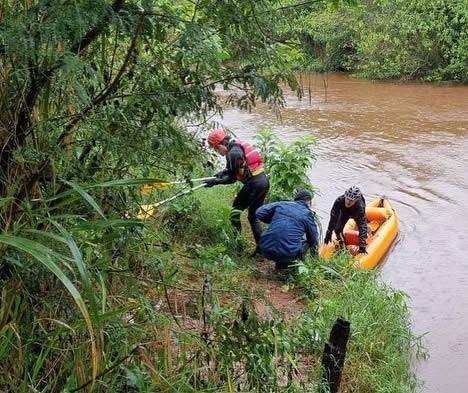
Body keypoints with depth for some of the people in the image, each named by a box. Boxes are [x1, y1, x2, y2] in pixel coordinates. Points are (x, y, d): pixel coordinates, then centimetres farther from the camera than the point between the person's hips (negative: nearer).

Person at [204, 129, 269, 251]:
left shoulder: (232, 153, -14)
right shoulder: (238, 146, 14)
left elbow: (232, 179, -10)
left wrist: (215, 181, -3)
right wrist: (224, 172, 23)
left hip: (253, 184, -10)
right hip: (264, 181, 10)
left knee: (235, 210, 4)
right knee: (253, 216, 17)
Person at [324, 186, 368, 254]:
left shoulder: (360, 207, -46)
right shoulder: (339, 201, -43)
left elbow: (363, 227, -44)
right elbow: (333, 218, -34)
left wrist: (362, 246, -47)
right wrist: (329, 233, -31)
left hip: (357, 215, -1)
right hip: (344, 213, 2)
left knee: (363, 230, -6)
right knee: (337, 229, -9)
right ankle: (342, 246, 17)